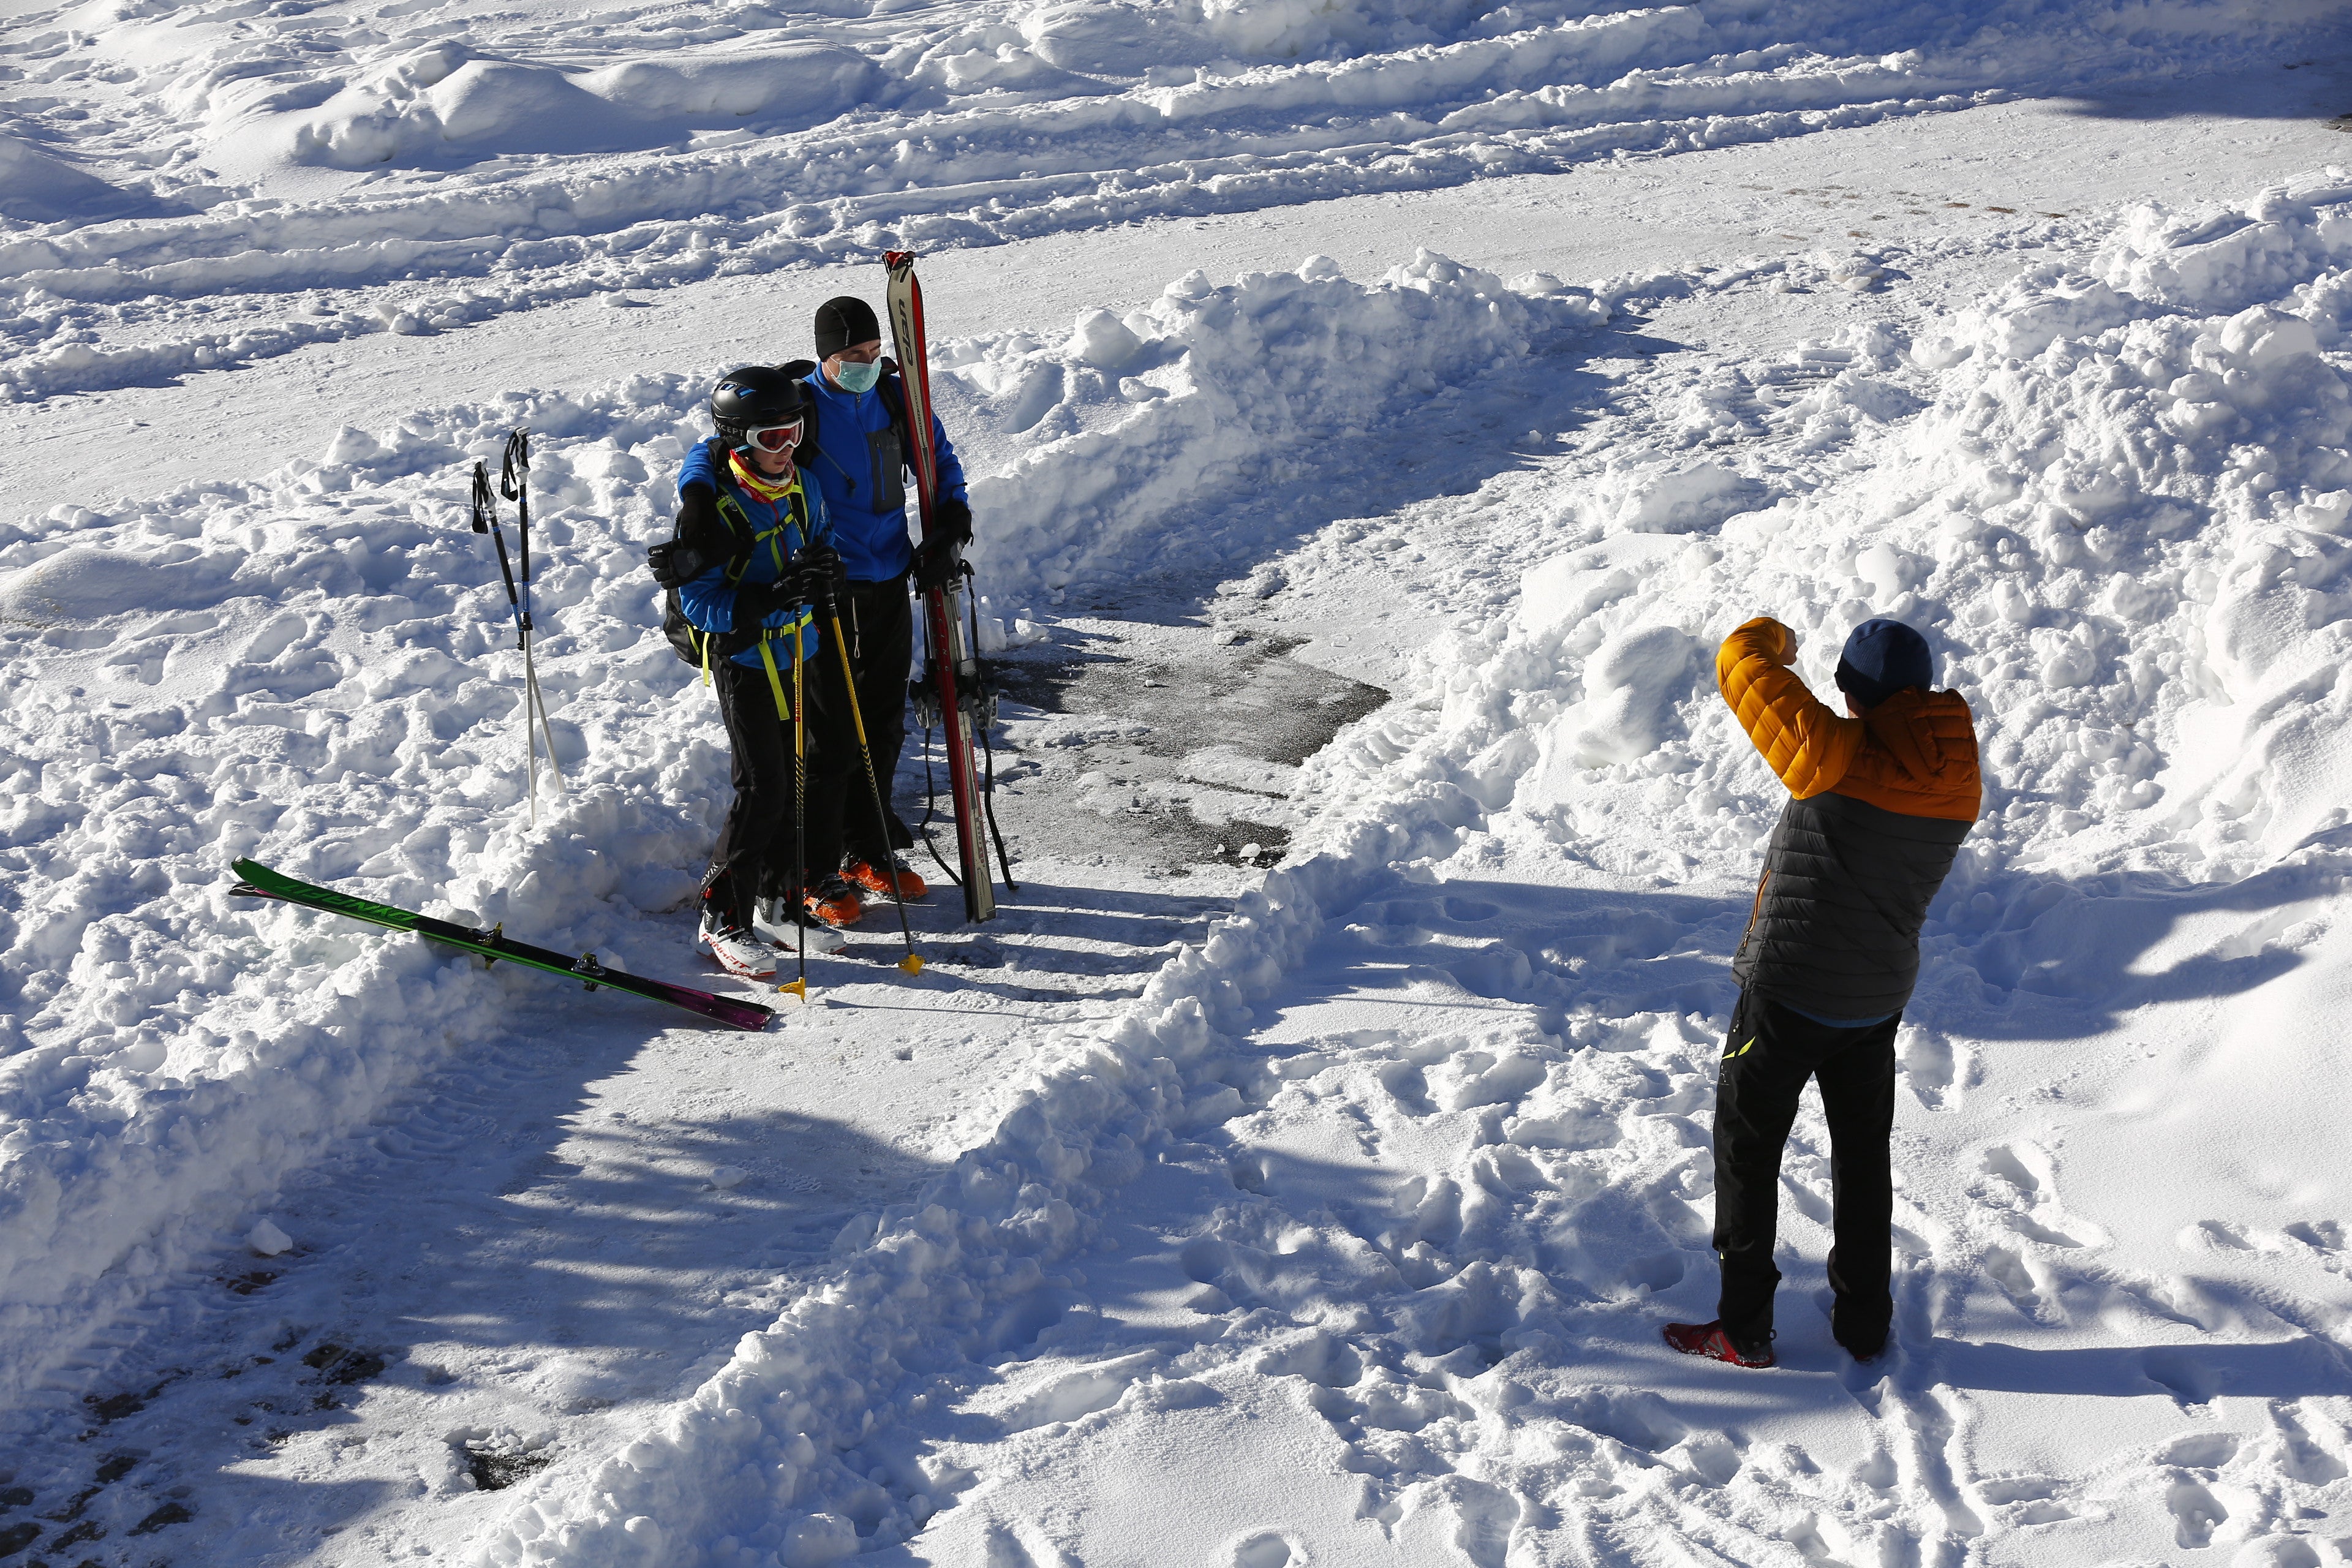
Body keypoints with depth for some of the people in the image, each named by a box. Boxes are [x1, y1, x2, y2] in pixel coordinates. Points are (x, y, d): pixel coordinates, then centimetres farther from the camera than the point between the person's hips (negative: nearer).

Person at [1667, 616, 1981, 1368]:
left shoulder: (1836, 755, -23)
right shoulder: (1959, 781, -3)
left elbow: (1741, 664, -18)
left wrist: (1771, 639, 5)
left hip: (1787, 993, -5)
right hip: (1878, 1001, 6)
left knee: (1747, 1150, 10)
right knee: (1864, 1153, 22)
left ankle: (1744, 1329, 15)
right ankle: (1863, 1320, 31)